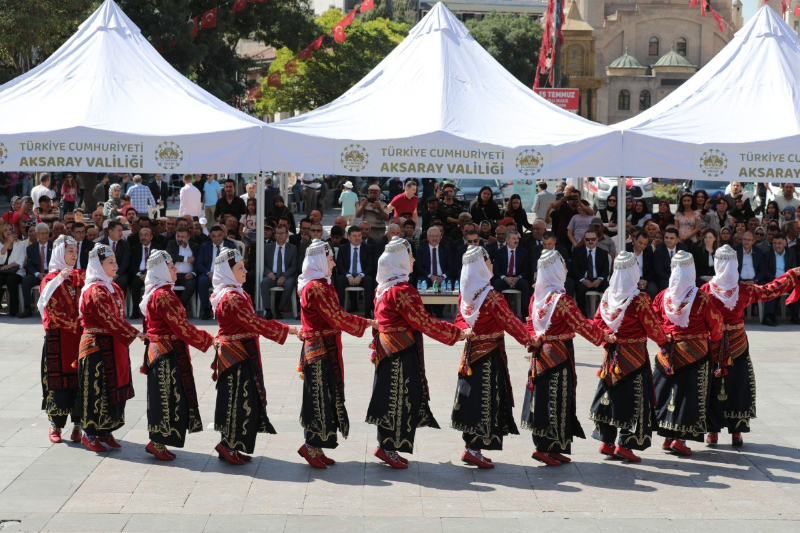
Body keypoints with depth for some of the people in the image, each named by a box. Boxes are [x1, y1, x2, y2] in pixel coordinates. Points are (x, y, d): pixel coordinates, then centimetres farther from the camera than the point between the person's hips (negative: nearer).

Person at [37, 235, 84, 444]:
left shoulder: (80, 276, 10)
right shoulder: (50, 280, -3)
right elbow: (53, 311, -10)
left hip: (79, 336, 3)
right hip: (58, 338, -3)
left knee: (79, 379, 1)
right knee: (58, 380, 0)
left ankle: (77, 425, 7)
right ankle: (55, 425, 12)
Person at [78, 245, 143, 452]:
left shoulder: (114, 288, 13)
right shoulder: (95, 291, -16)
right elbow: (110, 320, -21)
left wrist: (129, 335, 3)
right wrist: (136, 334, -18)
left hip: (114, 346, 9)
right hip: (97, 347, -8)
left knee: (115, 389, 11)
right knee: (97, 389, -1)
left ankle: (106, 431, 22)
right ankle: (90, 434, 10)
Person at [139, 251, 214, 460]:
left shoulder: (155, 293, 13)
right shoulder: (163, 295, -19)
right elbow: (181, 327, -19)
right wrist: (208, 340, -10)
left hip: (158, 351, 10)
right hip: (168, 354, -10)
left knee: (165, 396, 13)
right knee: (169, 396, -2)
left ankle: (158, 442, 19)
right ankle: (157, 443, 6)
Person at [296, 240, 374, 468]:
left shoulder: (316, 285, 15)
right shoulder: (317, 288, -17)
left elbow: (334, 316, 17)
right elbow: (338, 319, -17)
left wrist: (363, 322, 12)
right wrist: (366, 323, -7)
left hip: (317, 348, 10)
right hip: (321, 349, -10)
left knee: (323, 396, 11)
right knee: (321, 396, -4)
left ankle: (315, 448, 16)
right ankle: (312, 446, 3)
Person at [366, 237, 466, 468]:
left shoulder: (383, 288, 12)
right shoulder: (402, 290, -19)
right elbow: (424, 322, -17)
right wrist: (458, 334, -9)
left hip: (387, 350, 9)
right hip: (402, 352, -9)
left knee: (391, 397, 13)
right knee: (400, 397, -2)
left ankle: (386, 445, 19)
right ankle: (388, 447, 4)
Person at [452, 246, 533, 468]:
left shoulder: (465, 293, 5)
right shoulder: (490, 295, -19)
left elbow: (460, 321, 14)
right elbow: (509, 322, -12)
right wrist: (528, 340, -1)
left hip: (471, 350, 8)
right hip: (490, 353, -8)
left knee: (472, 397, 12)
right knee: (486, 398, -2)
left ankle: (470, 445, 17)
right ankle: (473, 449, -1)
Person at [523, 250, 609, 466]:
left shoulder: (537, 296, 5)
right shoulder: (562, 300, -18)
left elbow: (530, 325, 10)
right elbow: (582, 325, -11)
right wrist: (604, 337, 2)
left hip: (541, 354, 8)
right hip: (559, 355, -8)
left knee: (543, 399, 10)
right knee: (556, 400, -1)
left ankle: (553, 449, 18)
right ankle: (545, 448, -1)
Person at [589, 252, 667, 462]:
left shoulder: (608, 295, 0)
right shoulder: (638, 298, -17)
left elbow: (598, 321, 5)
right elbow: (652, 326, -10)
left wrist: (609, 336, 7)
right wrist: (663, 341, 6)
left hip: (611, 354, 6)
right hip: (634, 356, -6)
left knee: (610, 396, 14)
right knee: (634, 399, 1)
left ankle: (606, 441, 18)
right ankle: (625, 444, 0)